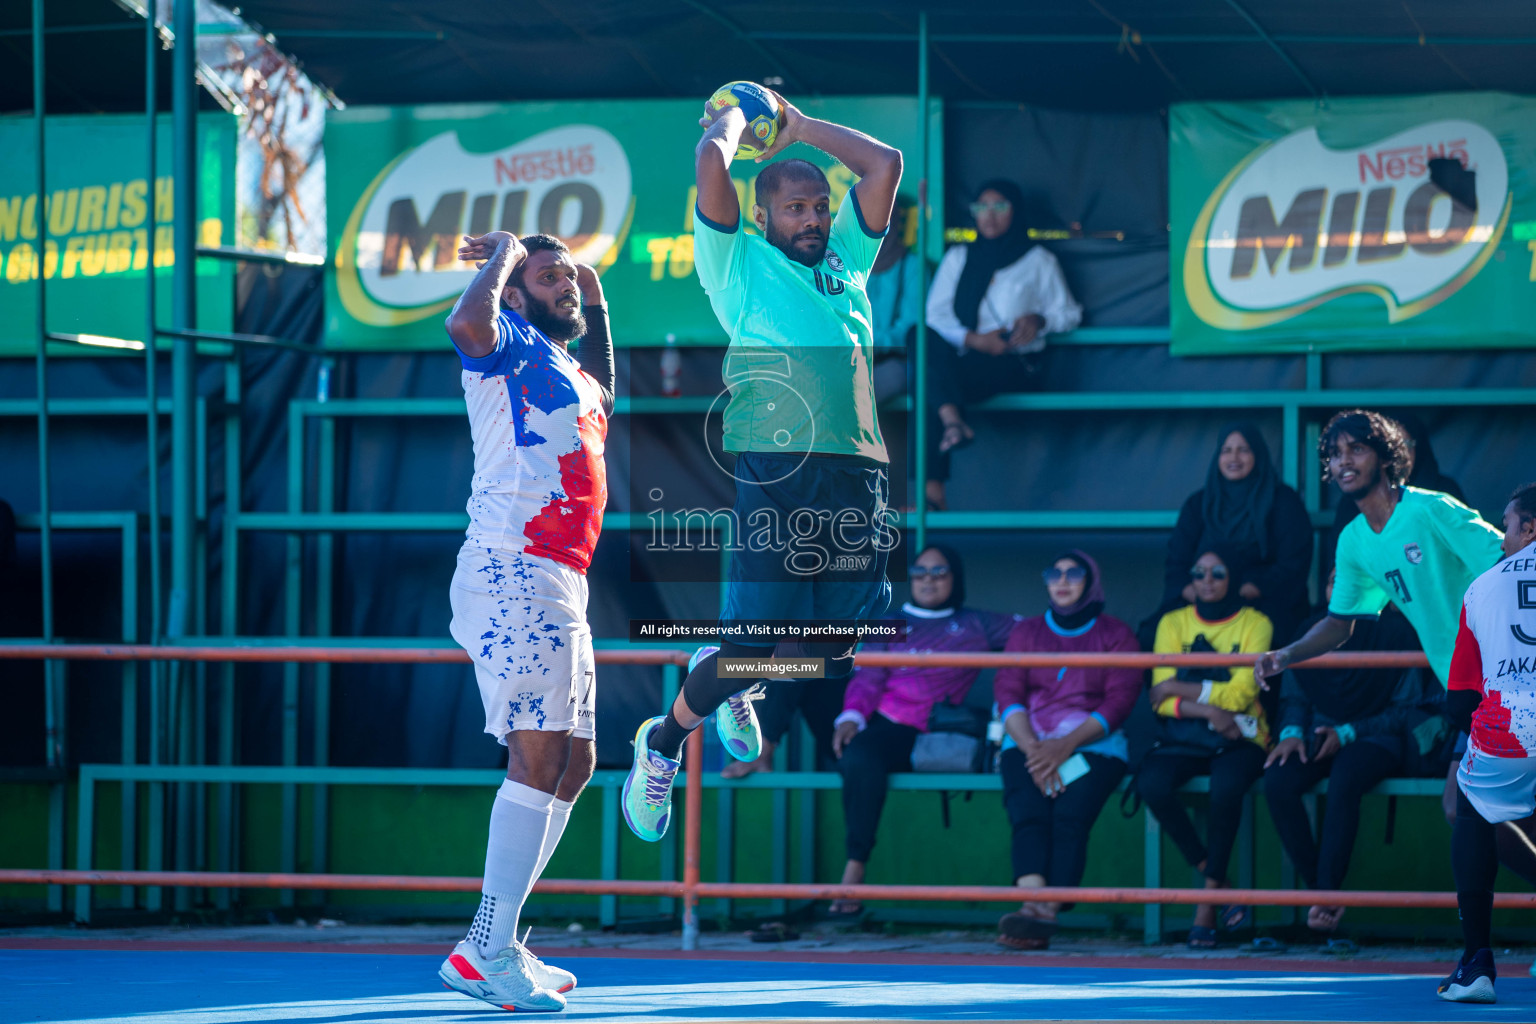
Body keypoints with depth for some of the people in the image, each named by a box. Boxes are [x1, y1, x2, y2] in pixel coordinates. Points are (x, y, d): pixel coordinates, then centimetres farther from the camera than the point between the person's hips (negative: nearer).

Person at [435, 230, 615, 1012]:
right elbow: (468, 325, -27)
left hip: (561, 584, 10)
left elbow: (602, 399, 49)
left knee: (573, 763, 12)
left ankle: (490, 949, 15)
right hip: (511, 574, -10)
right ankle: (490, 952, -21)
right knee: (538, 755, -18)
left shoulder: (572, 372, 24)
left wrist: (595, 302, 36)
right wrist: (503, 255, -8)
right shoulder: (508, 343, -1)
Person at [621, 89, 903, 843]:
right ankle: (663, 744, 14)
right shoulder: (738, 263, 10)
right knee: (751, 646, -11)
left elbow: (885, 164, 20)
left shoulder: (847, 258, 24)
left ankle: (736, 692, 36)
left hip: (857, 467, 5)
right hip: (776, 466, -5)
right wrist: (735, 116, 17)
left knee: (832, 650, 5)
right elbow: (711, 164, -2)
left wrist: (797, 126, 25)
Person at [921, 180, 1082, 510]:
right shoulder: (957, 258, 23)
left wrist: (1039, 320, -9)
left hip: (1013, 362, -3)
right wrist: (973, 339, -9)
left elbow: (1069, 313, 15)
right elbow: (936, 314, 10)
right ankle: (953, 421, -57)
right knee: (931, 344, -37)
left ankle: (933, 486, -43)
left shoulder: (1037, 260, 17)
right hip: (965, 356, 3)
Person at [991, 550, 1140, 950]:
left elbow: (1119, 700, 1)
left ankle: (1046, 916, -47)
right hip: (1029, 742, 2)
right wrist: (1032, 748, -12)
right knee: (1028, 813, -30)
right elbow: (1007, 692, 8)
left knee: (1070, 816, -31)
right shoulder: (1026, 632, 22)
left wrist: (1067, 745, -14)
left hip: (1093, 741, -2)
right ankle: (1035, 907, -50)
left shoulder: (1116, 635, 14)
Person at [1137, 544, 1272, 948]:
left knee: (1226, 787, -36)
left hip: (1239, 738, -2)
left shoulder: (1255, 624, 4)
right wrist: (1206, 709, -16)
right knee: (1151, 783, -31)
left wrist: (1181, 689, -8)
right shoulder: (1174, 623, 11)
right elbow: (1161, 697, 1)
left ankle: (1207, 905, -25)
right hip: (1184, 740, 2)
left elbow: (1241, 694, -8)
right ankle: (1219, 885, -19)